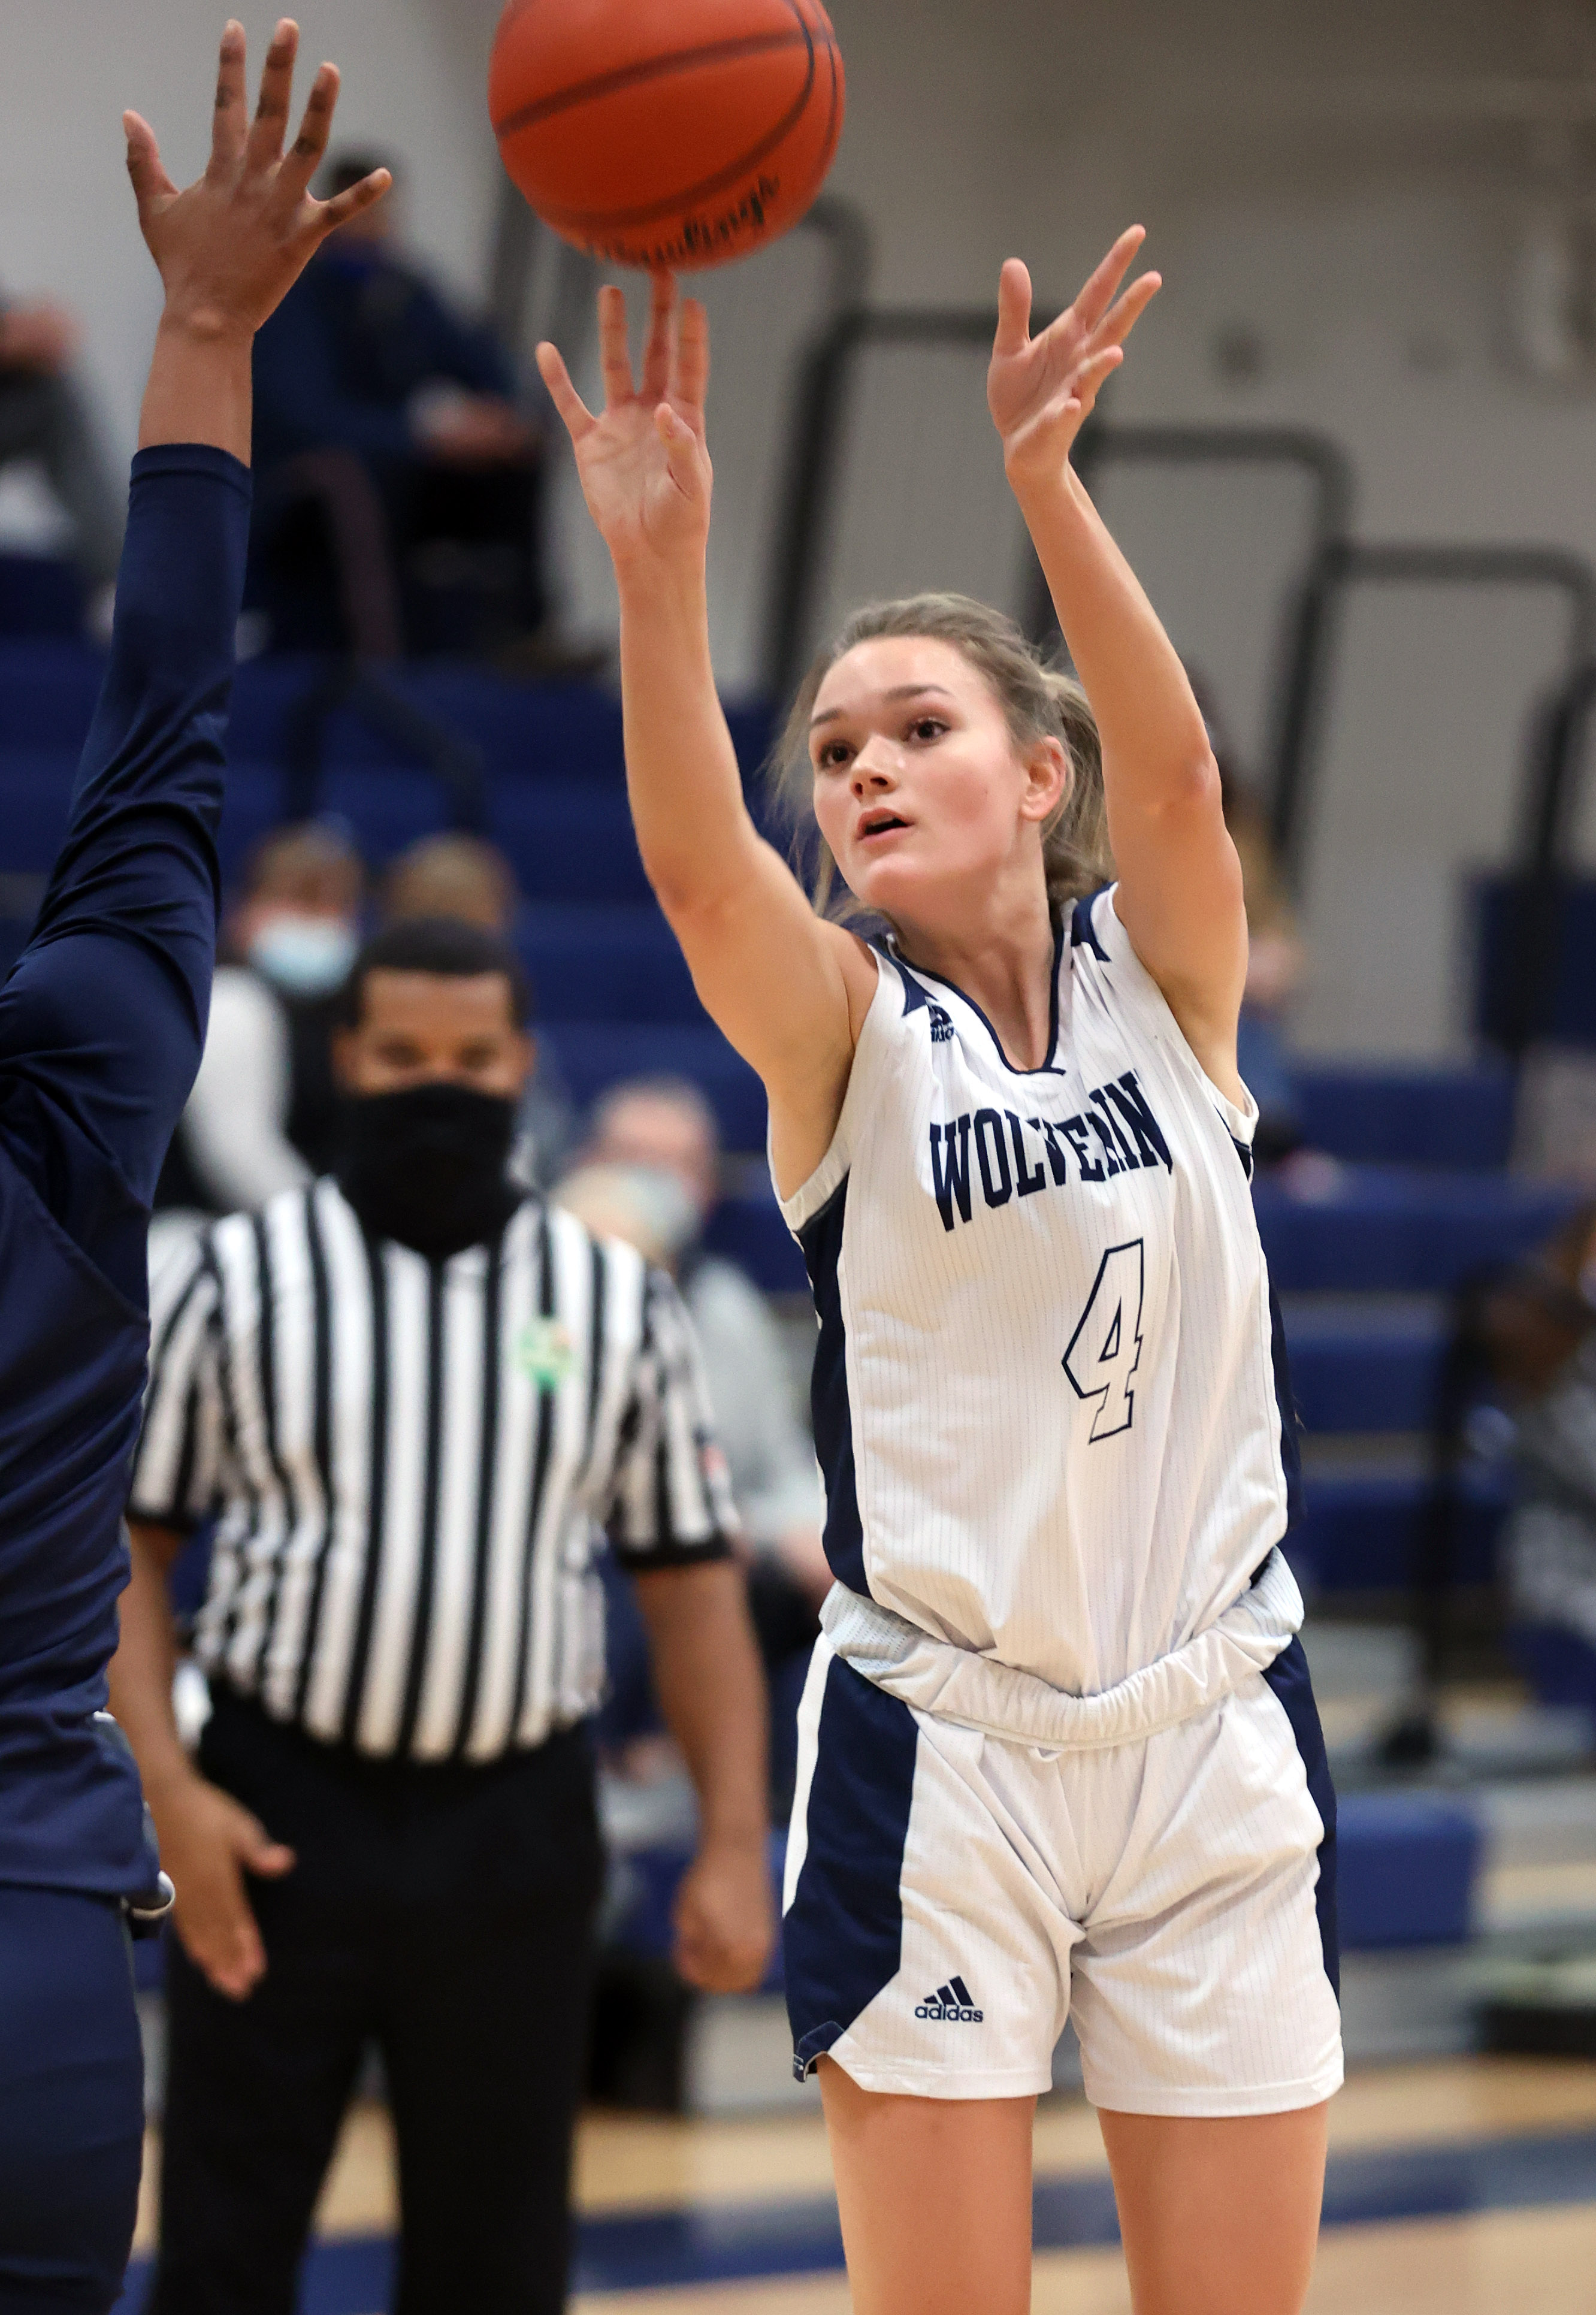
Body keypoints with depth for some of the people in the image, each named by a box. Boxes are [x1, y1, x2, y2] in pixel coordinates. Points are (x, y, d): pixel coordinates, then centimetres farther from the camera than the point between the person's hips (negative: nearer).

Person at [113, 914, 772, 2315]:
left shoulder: (618, 1302, 5)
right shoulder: (240, 1278, 0)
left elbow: (690, 1579, 6)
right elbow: (128, 1546, 1)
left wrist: (734, 1845, -3)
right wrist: (170, 1791, -12)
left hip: (515, 1831, 2)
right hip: (280, 1816, -1)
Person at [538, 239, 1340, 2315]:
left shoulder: (1164, 976, 1)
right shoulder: (845, 1027, -2)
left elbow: (1174, 773, -20)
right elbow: (696, 866, -23)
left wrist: (1045, 480, -36)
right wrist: (660, 564, -40)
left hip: (1210, 1736, 1)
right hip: (935, 1745, -1)